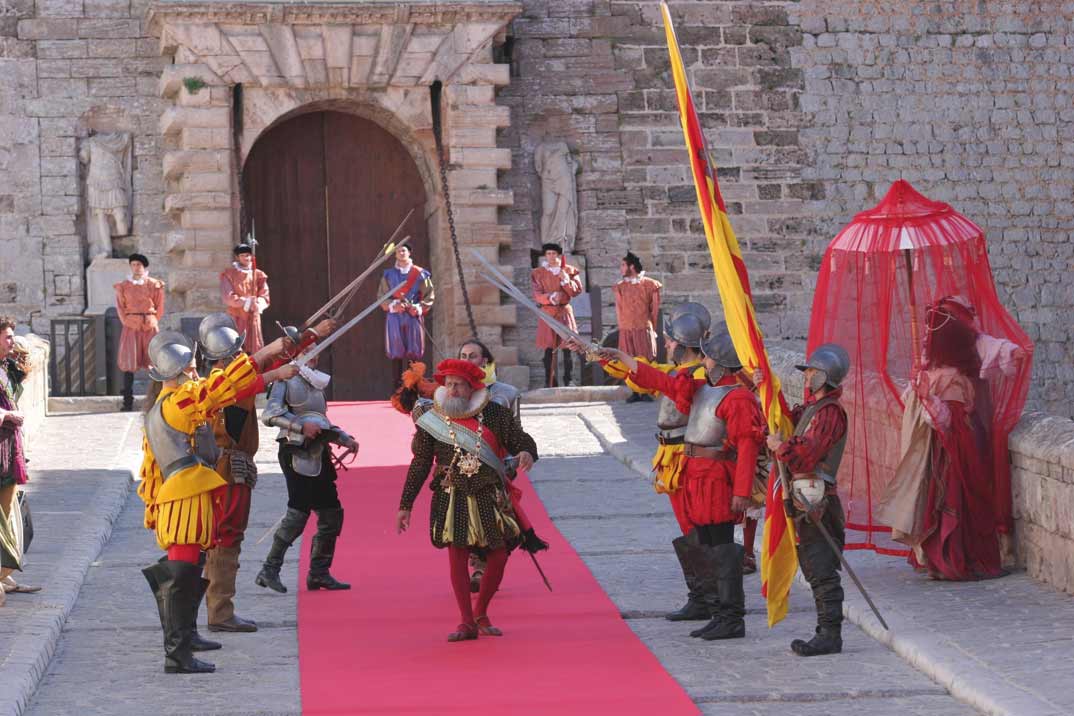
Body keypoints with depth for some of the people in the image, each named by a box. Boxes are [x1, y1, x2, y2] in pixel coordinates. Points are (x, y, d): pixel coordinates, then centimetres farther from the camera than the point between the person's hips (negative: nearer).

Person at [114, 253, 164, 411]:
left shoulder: (155, 285, 3)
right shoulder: (123, 286, 5)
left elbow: (159, 307, 6)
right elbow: (120, 308, 7)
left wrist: (152, 322, 1)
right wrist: (127, 322, -1)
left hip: (150, 327, 0)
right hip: (131, 328, 0)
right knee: (128, 364, -3)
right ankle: (128, 403, -1)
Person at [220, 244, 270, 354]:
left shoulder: (259, 275, 11)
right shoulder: (228, 274, 3)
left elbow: (264, 296, 4)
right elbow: (228, 297, -7)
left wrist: (258, 304, -19)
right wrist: (247, 302, -18)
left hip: (253, 319, 3)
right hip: (235, 319, -3)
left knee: (254, 351, -1)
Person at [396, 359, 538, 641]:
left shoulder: (494, 414, 0)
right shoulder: (431, 421, 1)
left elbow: (521, 439, 5)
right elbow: (419, 465, 6)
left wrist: (526, 453, -21)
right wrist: (405, 506, 5)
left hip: (489, 496, 1)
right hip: (452, 498, -1)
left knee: (498, 555, -1)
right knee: (457, 556, -8)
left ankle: (481, 614, 20)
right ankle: (466, 622, 1)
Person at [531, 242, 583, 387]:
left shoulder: (569, 271, 9)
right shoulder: (538, 273, 7)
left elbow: (577, 291, 2)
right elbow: (537, 295, -1)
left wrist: (566, 280, -13)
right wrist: (550, 297, -19)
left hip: (565, 312, 0)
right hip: (547, 313, 0)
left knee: (567, 348, -5)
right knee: (549, 349, -2)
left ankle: (568, 380, 0)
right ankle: (550, 383, -1)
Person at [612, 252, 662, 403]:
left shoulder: (649, 284, 3)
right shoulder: (620, 287, 11)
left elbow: (654, 308, 6)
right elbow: (618, 309, 10)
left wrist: (651, 326, 5)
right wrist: (621, 326, 4)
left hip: (644, 328, -2)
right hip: (626, 330, 2)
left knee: (645, 361, -5)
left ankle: (646, 392, -1)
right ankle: (635, 392, 4)